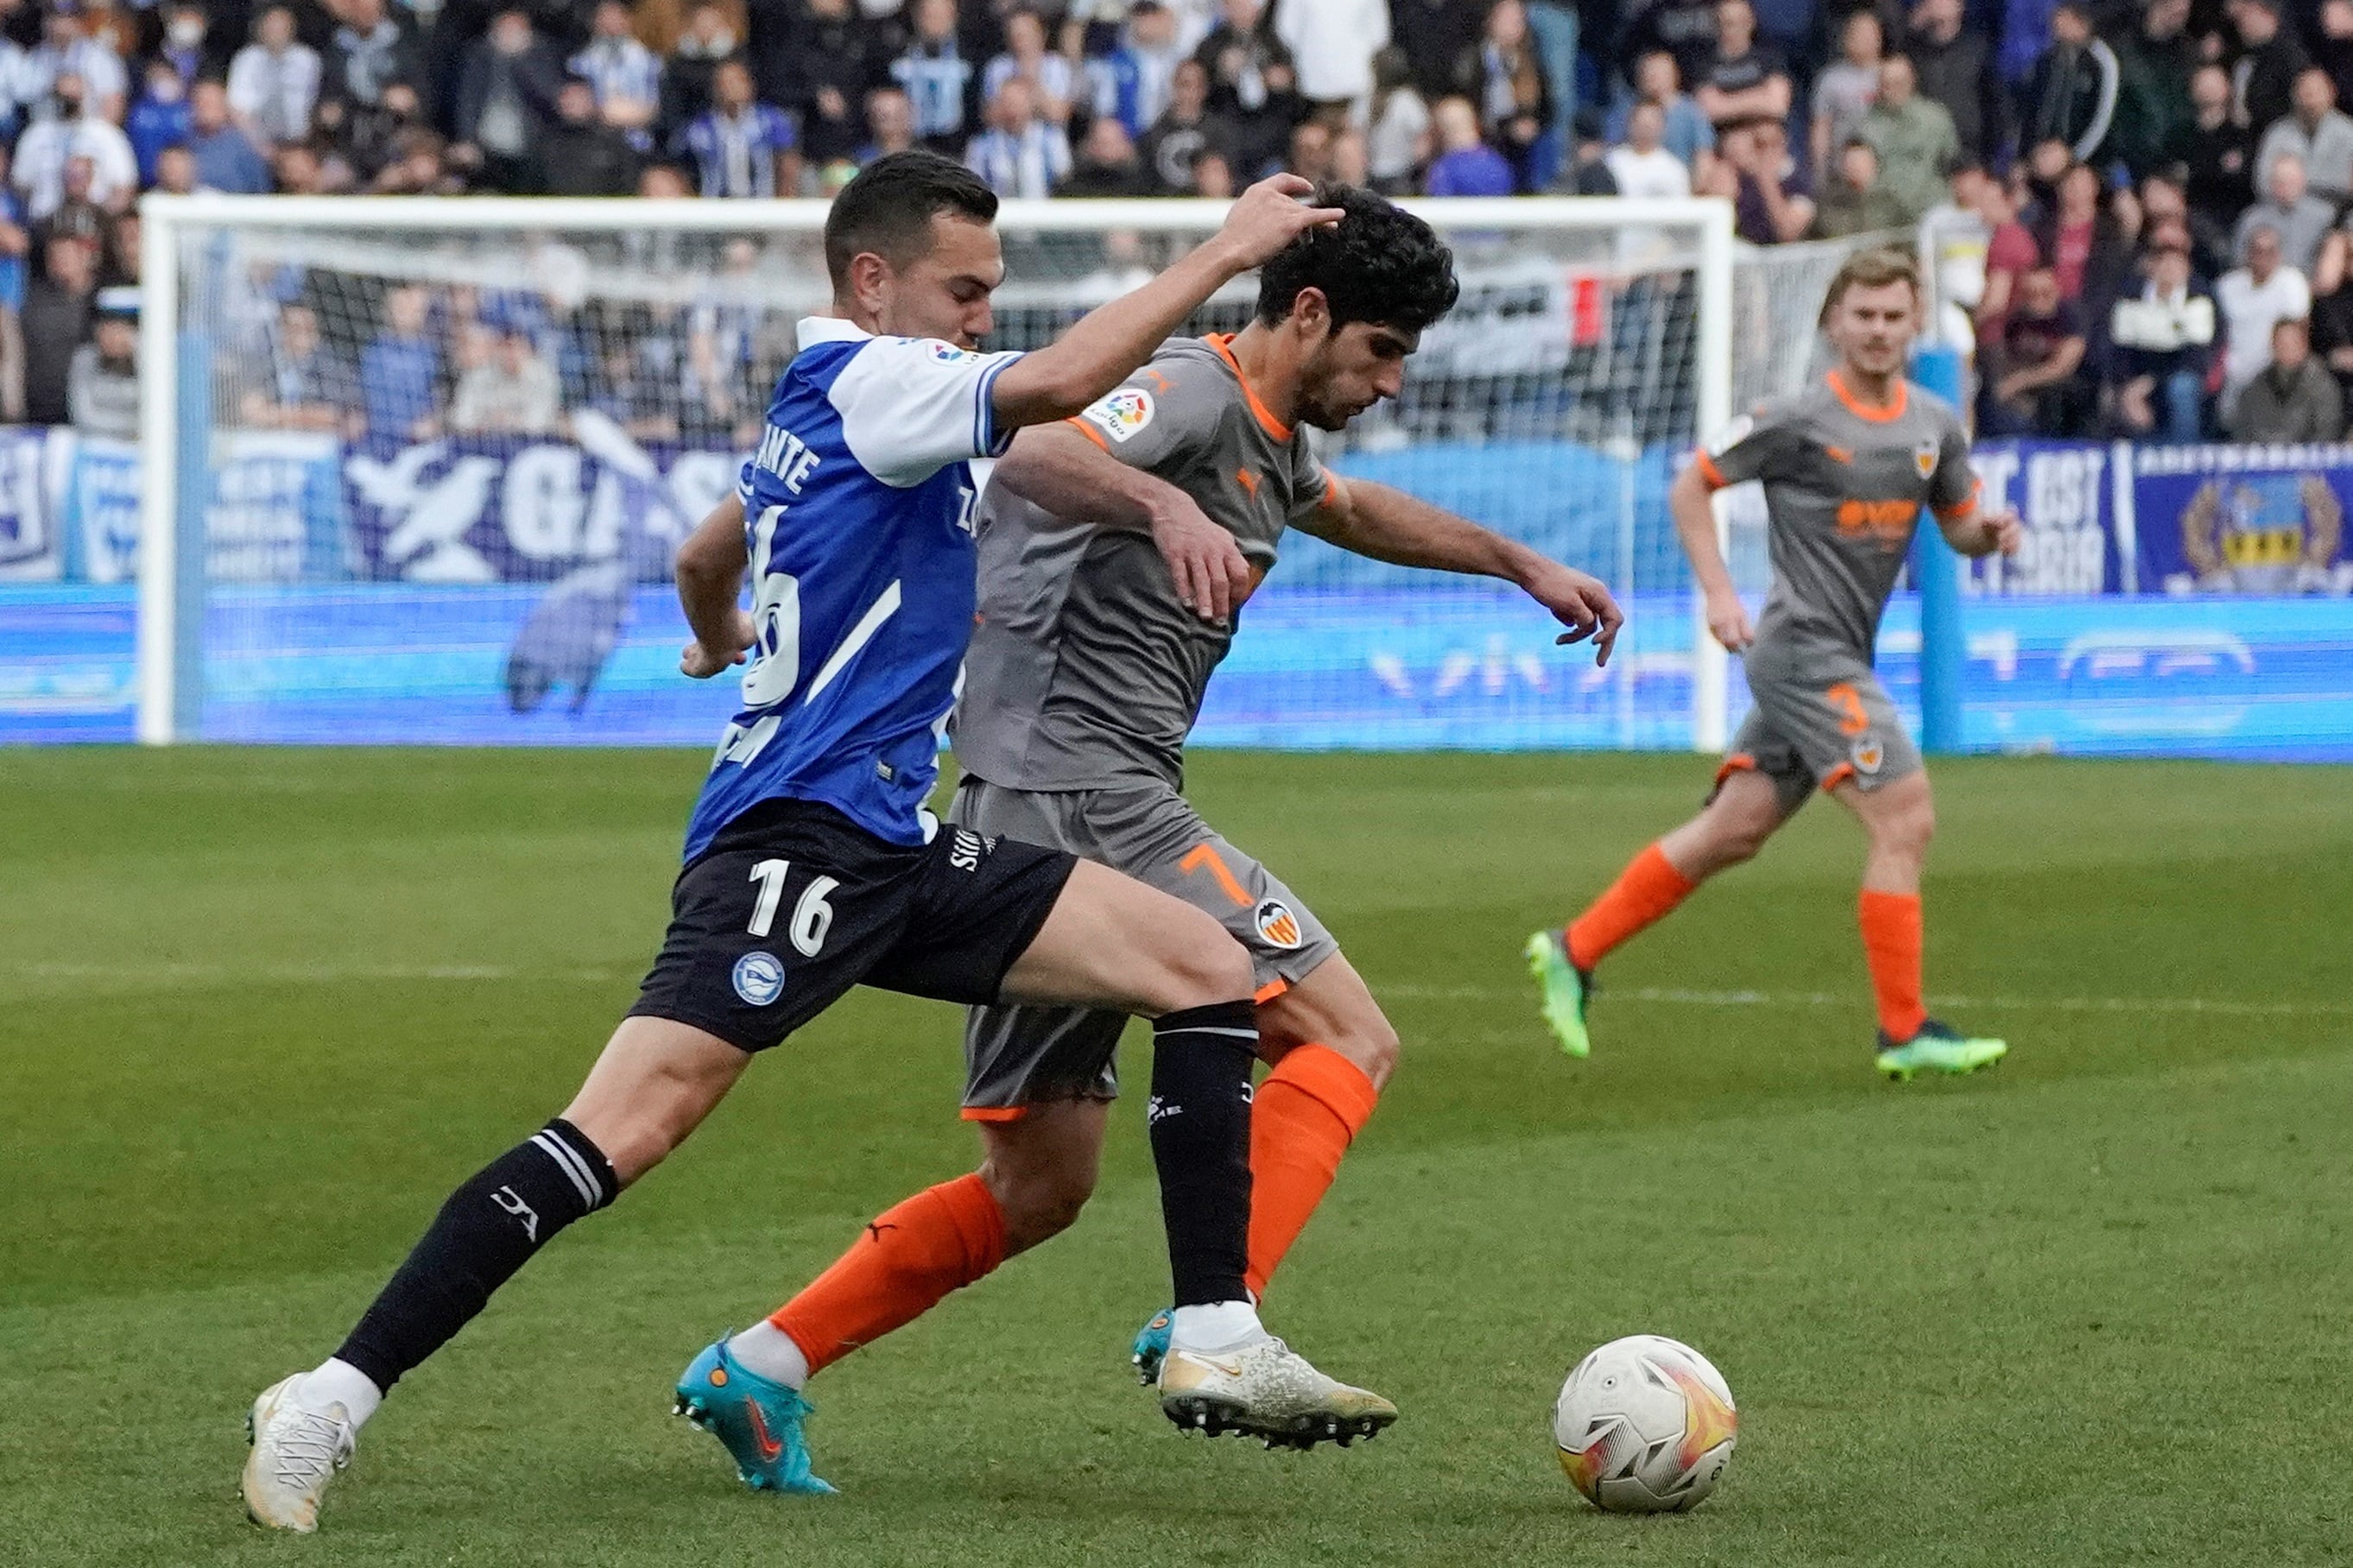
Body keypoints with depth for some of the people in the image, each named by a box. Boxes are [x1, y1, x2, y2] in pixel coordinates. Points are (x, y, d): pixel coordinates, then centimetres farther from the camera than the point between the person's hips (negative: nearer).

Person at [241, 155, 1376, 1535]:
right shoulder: (866, 378, -6)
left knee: (1206, 968, 1)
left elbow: (706, 555, 40)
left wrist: (721, 641, 63)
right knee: (630, 1127, -21)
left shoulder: (825, 416, 23)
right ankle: (334, 1400, -19)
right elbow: (1054, 386, -23)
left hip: (906, 848, 10)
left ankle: (1217, 1342, -4)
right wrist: (1226, 251, -15)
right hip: (804, 835, -10)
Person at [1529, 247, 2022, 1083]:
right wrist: (1719, 592, -10)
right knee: (1905, 817, -13)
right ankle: (1903, 1031, -8)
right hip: (1804, 646, -7)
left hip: (1840, 660, 7)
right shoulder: (1799, 419, -9)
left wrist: (1991, 532, -4)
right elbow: (1691, 486, -1)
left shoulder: (1934, 425, 9)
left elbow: (1959, 524, 19)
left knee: (1732, 831, 10)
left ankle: (1572, 951, 20)